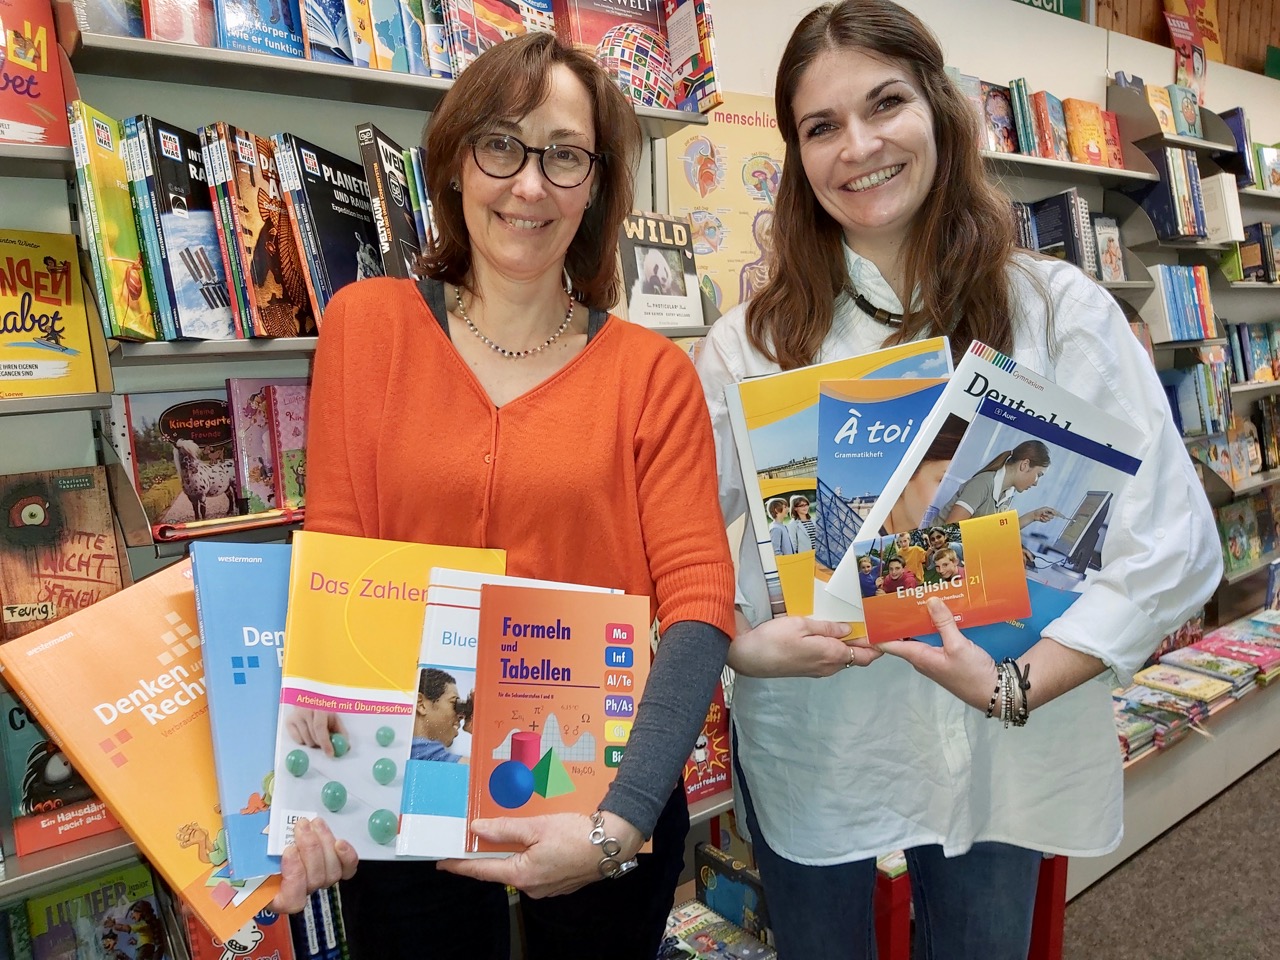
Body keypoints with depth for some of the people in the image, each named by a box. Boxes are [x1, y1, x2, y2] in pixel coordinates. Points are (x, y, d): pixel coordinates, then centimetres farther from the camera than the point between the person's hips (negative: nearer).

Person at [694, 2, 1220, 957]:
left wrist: (1020, 683, -17)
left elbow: (1173, 545, -9)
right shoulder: (749, 341, -5)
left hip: (1002, 755, 1)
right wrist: (742, 645, -21)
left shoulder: (1058, 309, -7)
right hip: (807, 747, 0)